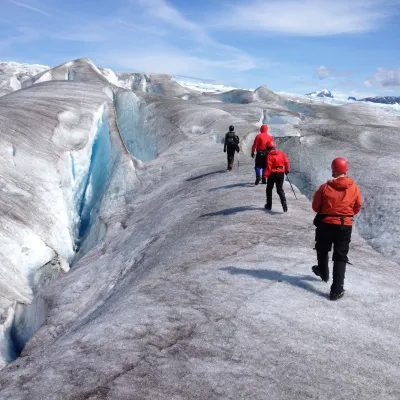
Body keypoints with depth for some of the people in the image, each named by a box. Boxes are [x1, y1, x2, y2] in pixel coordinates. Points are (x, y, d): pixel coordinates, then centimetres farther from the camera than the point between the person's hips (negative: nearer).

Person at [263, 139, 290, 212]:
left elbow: (268, 166, -20)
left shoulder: (269, 156, -11)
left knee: (269, 189, 13)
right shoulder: (281, 153, 5)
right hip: (281, 173, 4)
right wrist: (287, 170, 19)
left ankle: (269, 205, 18)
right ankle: (284, 203, -12)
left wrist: (265, 175, -22)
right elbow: (286, 162, 6)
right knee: (280, 189, 9)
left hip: (272, 174, -4)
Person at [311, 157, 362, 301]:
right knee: (340, 257, 5)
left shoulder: (325, 187, -12)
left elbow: (315, 206, -3)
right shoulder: (354, 188, -6)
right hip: (345, 226, 1)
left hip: (325, 224, -1)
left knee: (322, 250, 25)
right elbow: (357, 208, 7)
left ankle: (323, 273, 48)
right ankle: (336, 290, -2)